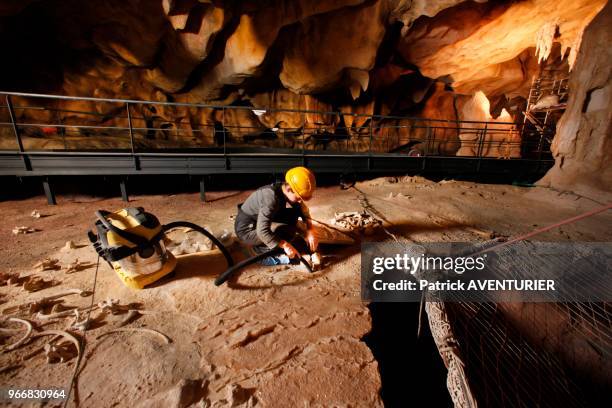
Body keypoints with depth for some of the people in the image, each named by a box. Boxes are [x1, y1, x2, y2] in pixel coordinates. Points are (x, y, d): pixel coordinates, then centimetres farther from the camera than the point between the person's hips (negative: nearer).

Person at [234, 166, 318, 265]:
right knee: (289, 230, -23)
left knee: (294, 210, -4)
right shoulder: (271, 197, -33)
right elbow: (262, 231, -36)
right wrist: (285, 245, -29)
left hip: (261, 222, 8)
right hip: (246, 230, -8)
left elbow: (304, 210, 4)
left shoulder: (286, 192, -9)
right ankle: (262, 248, -2)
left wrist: (310, 231, -9)